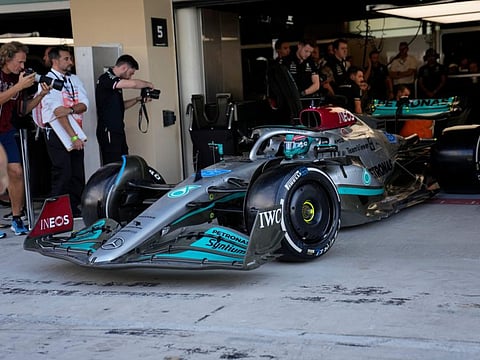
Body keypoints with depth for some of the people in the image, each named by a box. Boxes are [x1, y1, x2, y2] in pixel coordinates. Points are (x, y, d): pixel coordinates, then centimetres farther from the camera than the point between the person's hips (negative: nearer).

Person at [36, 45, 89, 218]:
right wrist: (73, 137, -20)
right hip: (57, 133, -6)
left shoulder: (75, 79, 14)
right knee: (63, 173, -11)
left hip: (75, 132, 6)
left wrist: (70, 109, -20)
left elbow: (84, 105, 2)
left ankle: (74, 209, 15)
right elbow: (58, 111, -15)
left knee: (77, 173, 6)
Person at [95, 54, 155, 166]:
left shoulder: (113, 80, 17)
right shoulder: (106, 79, -14)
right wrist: (148, 84, -8)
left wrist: (137, 99, 11)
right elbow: (133, 84, -27)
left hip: (117, 130, 10)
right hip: (108, 131, -10)